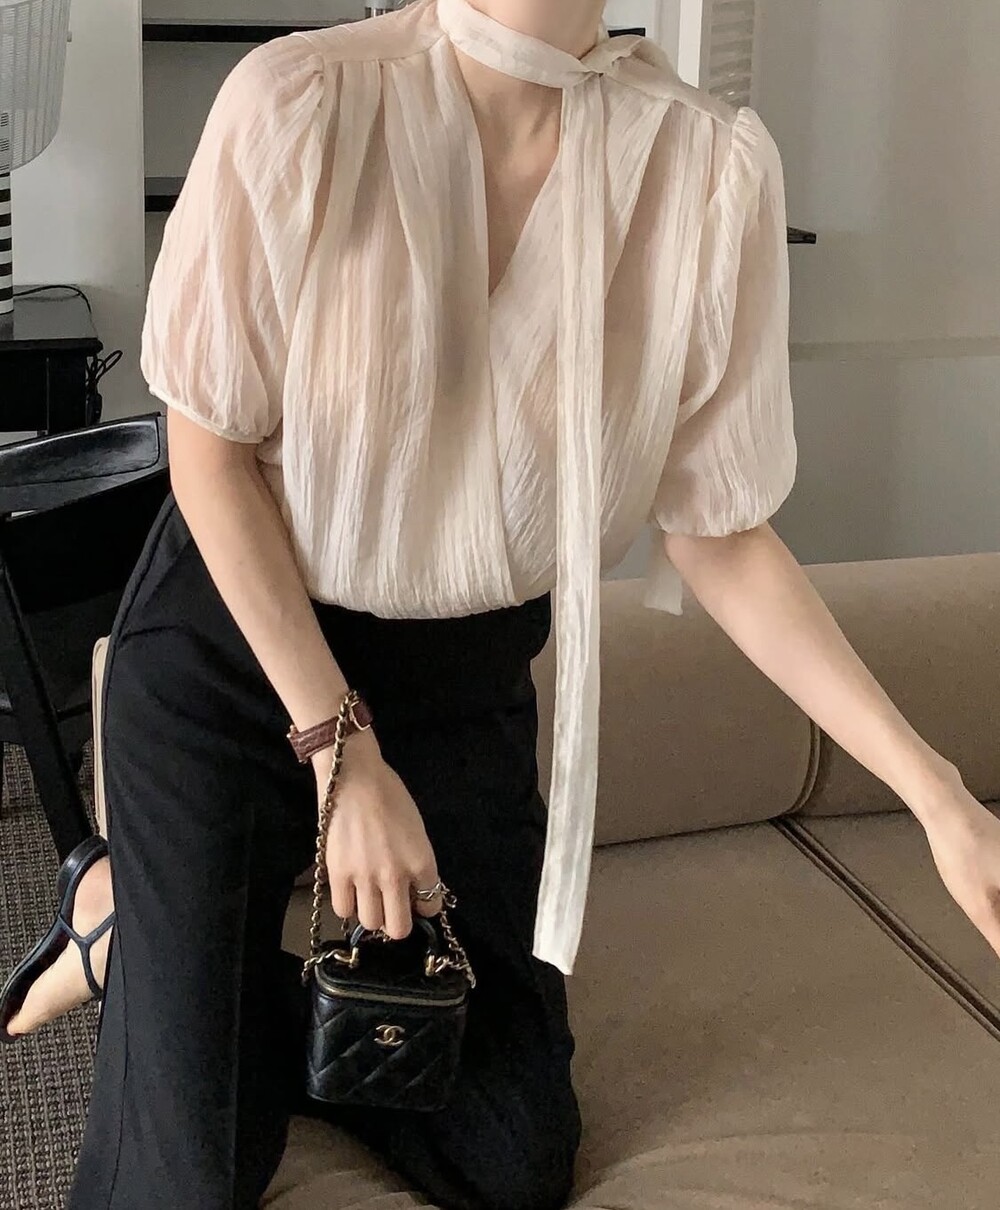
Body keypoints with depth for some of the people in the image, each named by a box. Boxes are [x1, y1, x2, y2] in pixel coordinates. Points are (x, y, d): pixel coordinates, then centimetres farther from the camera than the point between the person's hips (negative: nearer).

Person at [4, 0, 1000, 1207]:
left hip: (469, 671, 3)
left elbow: (716, 531, -9)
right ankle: (133, 914, 26)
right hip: (231, 640, -2)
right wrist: (345, 755, -14)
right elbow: (209, 450, -12)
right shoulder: (298, 101, -22)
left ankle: (151, 930, 25)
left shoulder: (712, 165, -17)